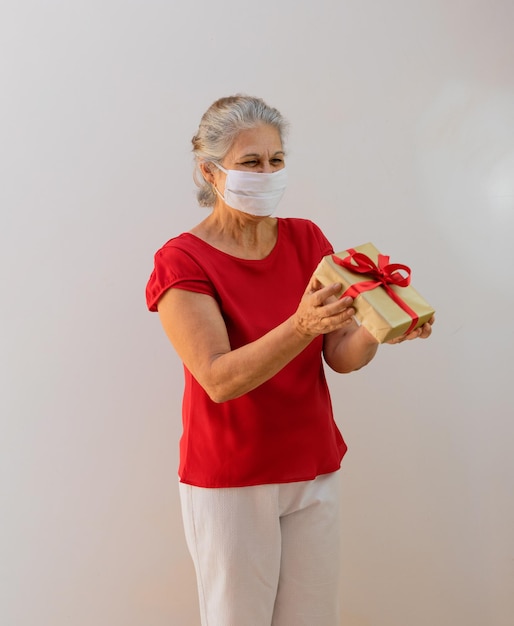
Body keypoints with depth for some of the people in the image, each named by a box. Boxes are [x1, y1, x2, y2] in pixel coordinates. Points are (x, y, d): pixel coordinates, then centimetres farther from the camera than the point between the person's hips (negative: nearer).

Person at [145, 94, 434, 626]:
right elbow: (219, 379, -23)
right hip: (228, 481, -4)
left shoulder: (307, 239, 2)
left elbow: (341, 356, -4)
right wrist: (301, 327, -38)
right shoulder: (182, 261, -12)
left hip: (315, 471, 4)